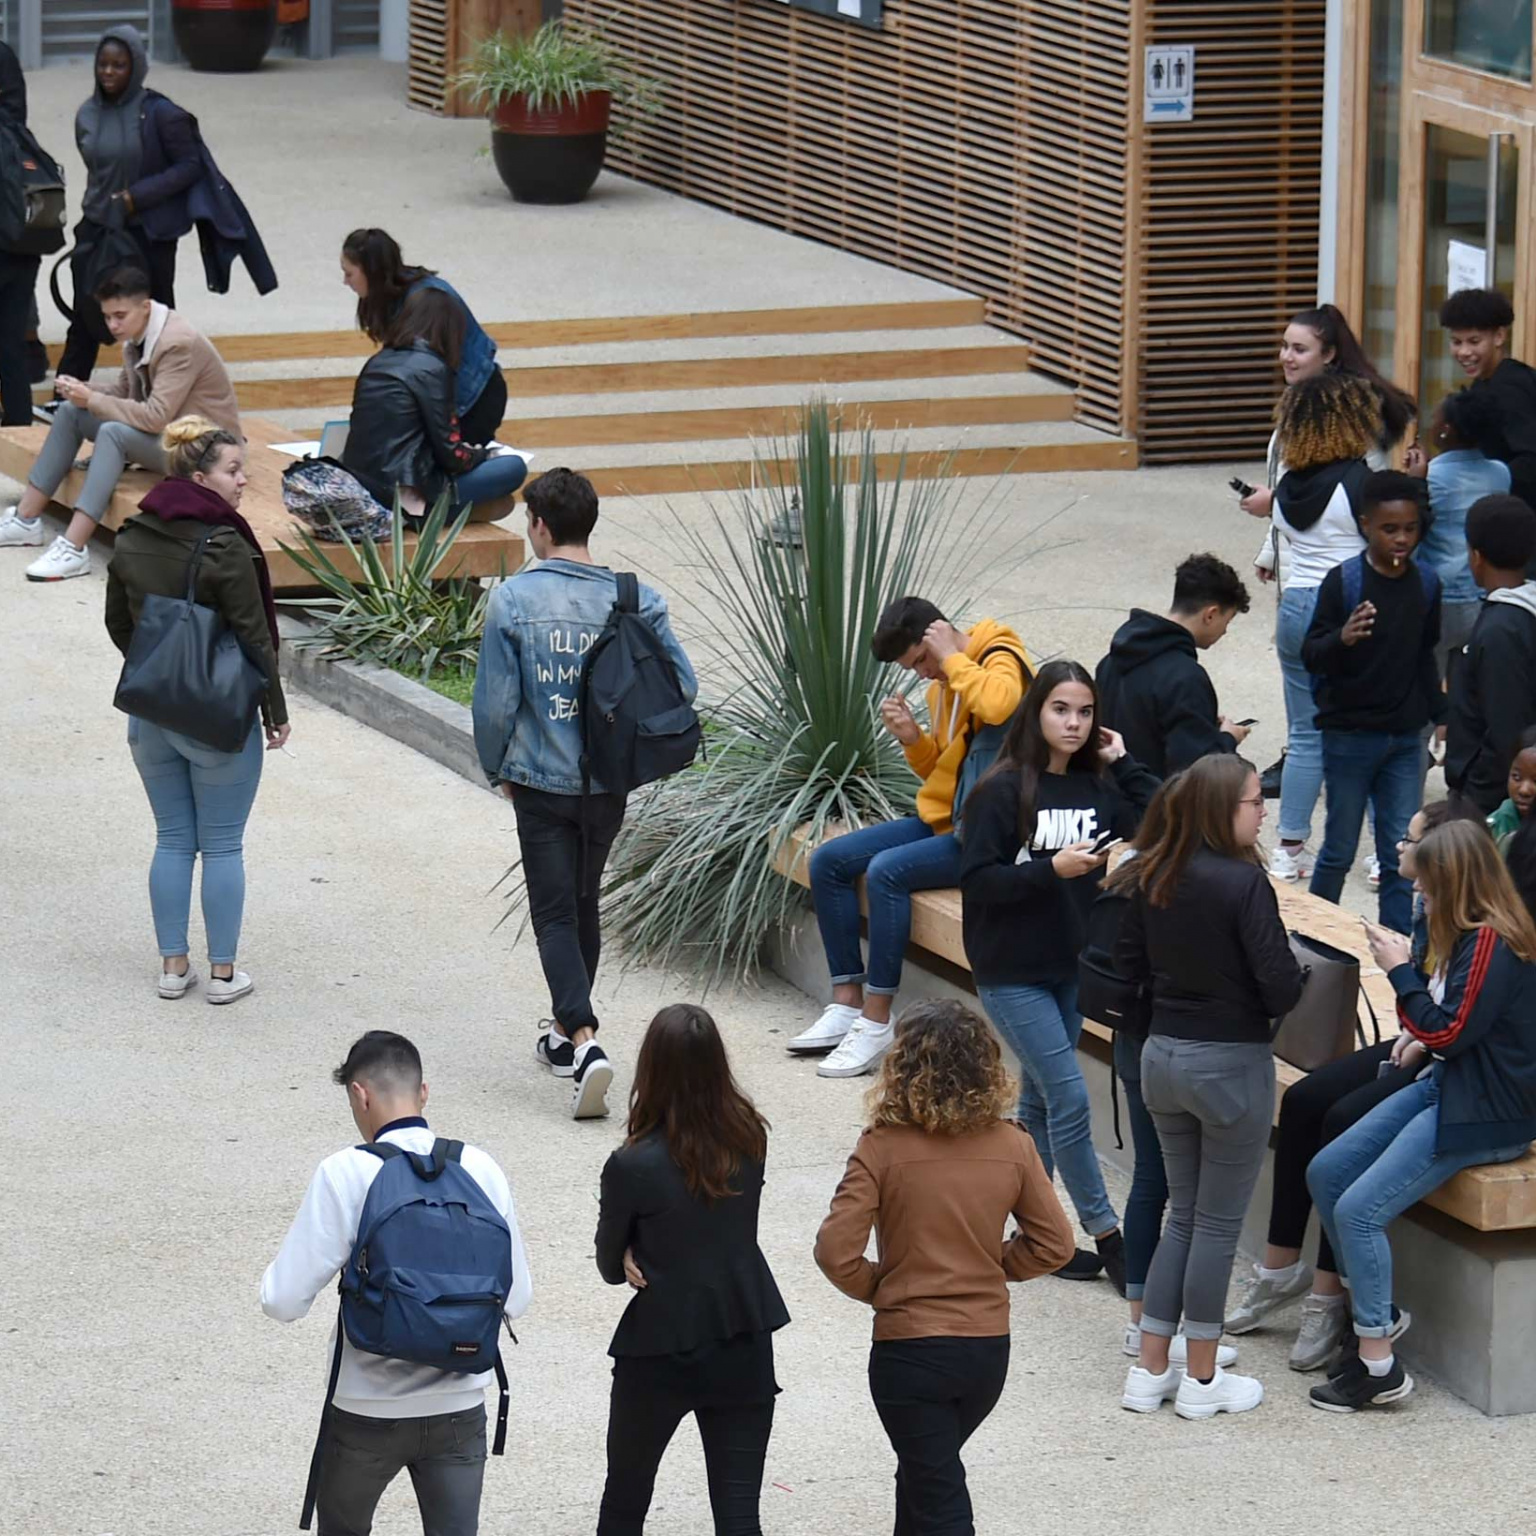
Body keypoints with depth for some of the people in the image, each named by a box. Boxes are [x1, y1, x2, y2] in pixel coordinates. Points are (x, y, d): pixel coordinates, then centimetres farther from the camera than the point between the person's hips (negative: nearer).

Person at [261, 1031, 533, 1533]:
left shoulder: (345, 1173, -14)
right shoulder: (480, 1169, -5)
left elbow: (284, 1301, -15)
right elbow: (516, 1299, 2)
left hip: (367, 1412, -2)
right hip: (459, 1407, 2)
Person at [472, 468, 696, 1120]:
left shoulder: (513, 600, -13)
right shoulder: (636, 600, -6)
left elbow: (494, 703, -10)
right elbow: (682, 684, -3)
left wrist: (497, 769, 8)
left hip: (542, 782, -3)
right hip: (610, 784, 3)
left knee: (555, 913, 0)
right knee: (584, 905, 20)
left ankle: (582, 1038, -18)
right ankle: (567, 1031, 33)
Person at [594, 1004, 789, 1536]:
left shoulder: (632, 1166, -19)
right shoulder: (750, 1140, -6)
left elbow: (610, 1267, -6)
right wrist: (645, 1251, -4)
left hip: (659, 1354, -3)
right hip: (745, 1351, 3)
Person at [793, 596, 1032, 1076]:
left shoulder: (1000, 659, -12)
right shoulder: (942, 684, 13)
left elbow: (996, 706, -38)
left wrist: (952, 658, -22)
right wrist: (913, 739, -1)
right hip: (941, 819, 10)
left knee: (887, 871, -28)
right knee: (828, 861, 1)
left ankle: (875, 1024, -22)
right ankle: (847, 1004, 0)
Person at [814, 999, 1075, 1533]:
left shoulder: (883, 1147, -15)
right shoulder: (1012, 1146, -4)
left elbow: (836, 1250, -18)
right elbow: (1054, 1244, 1)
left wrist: (875, 1287, 1)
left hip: (908, 1349, -4)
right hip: (989, 1348, 5)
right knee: (925, 1470, 27)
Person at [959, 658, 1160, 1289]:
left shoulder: (1097, 786, 3)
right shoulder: (1002, 791, -12)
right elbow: (975, 881, -14)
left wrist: (1123, 764, -8)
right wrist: (1053, 869, -24)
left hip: (1073, 967, 6)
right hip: (1012, 971, -6)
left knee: (1040, 1099, 15)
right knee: (1069, 1096, -9)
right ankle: (1105, 1236, -1)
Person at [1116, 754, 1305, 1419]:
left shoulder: (1151, 875, -1)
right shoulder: (1243, 882, -21)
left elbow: (1130, 962, 9)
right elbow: (1281, 989, -22)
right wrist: (1262, 974, 0)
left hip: (1163, 1055, 6)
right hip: (1230, 1064, -6)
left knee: (1183, 1213, 18)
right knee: (1219, 1223, 6)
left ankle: (1150, 1370, 19)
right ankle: (1201, 1380, 14)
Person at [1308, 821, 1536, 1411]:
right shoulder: (1468, 934, 11)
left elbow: (1449, 1031, -19)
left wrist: (1400, 970, -13)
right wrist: (1424, 1044, 4)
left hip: (1487, 1114, -11)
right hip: (1445, 1085, 11)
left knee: (1358, 1210, -17)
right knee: (1325, 1173, 6)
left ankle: (1379, 1367, -11)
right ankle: (1373, 1312, 14)